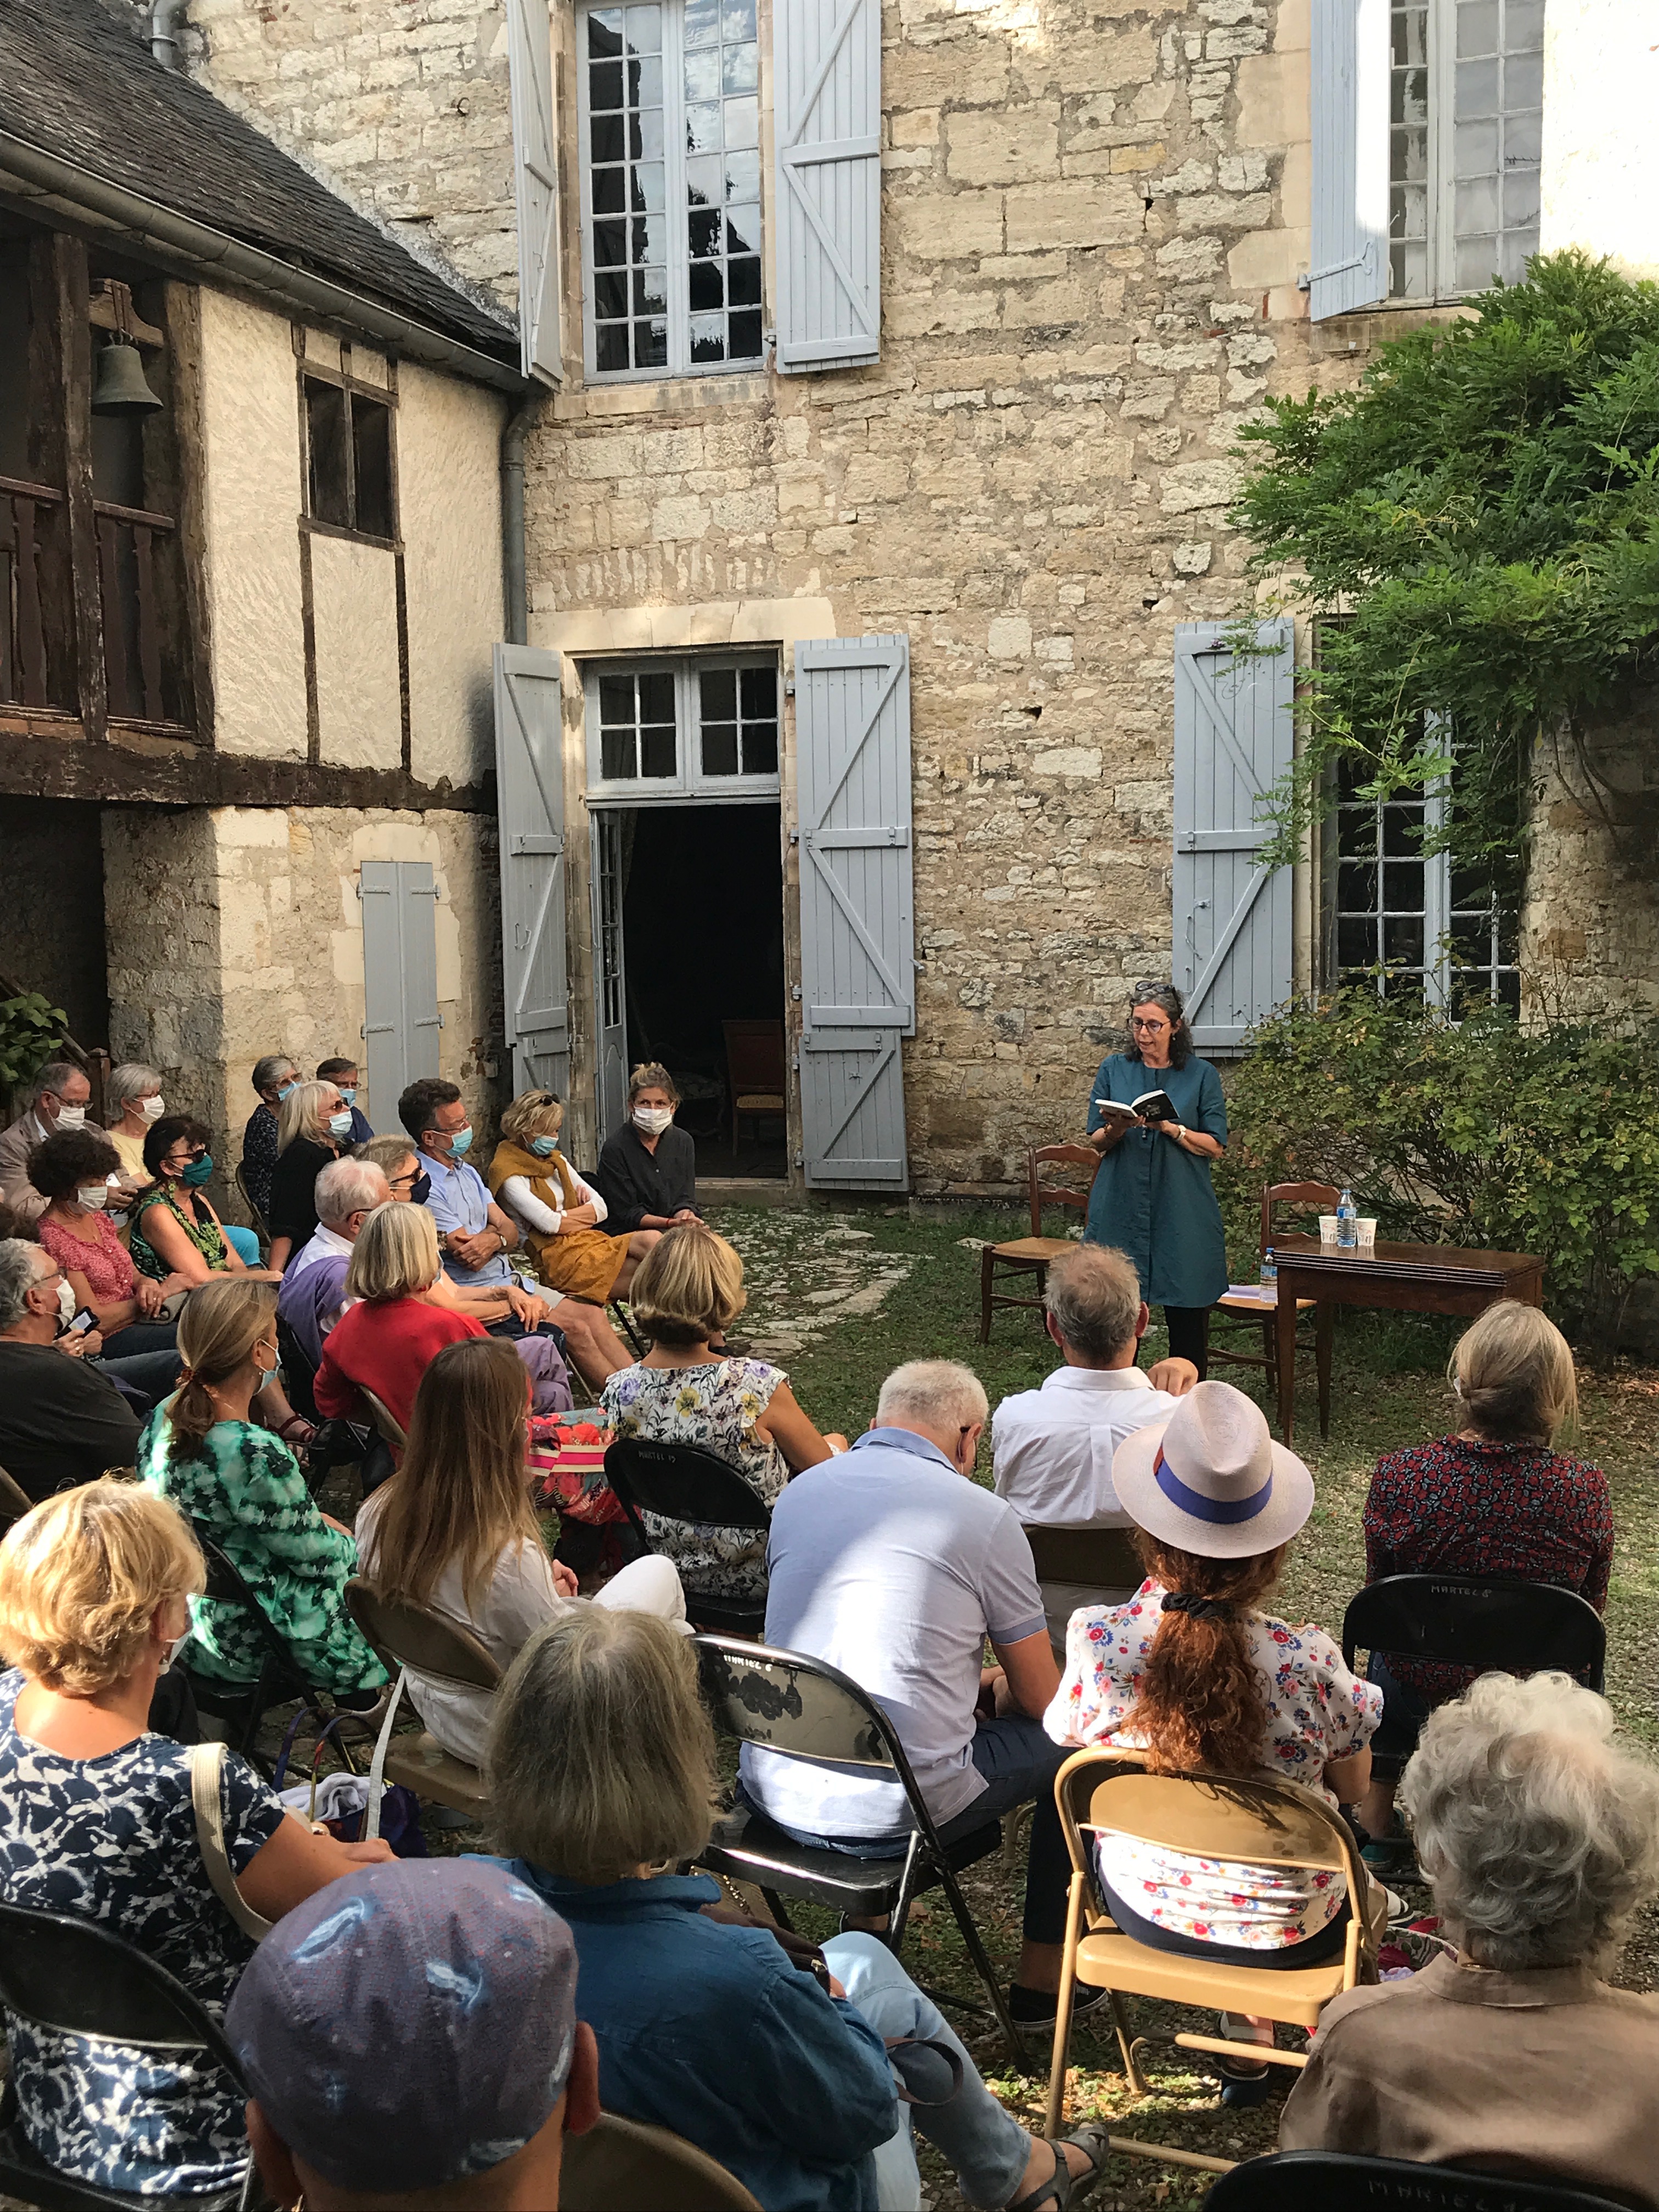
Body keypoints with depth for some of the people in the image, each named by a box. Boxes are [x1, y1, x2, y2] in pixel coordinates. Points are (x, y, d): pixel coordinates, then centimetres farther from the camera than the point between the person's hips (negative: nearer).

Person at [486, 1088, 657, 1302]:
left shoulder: (556, 1160, 22)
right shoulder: (507, 1173, -2)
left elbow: (601, 1208, 14)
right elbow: (550, 1224, -14)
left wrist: (564, 1218, -2)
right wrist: (585, 1212, 2)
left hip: (590, 1241, 8)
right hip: (559, 1257, -8)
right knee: (648, 1241, -26)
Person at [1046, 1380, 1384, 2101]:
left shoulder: (1098, 1642, -27)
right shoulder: (1307, 1664, -30)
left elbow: (1068, 1735, -5)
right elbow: (1352, 1785, -10)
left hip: (1144, 1906, 1)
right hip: (1287, 1932, -1)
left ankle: (1246, 2038, 40)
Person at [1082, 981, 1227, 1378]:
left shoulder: (1201, 1075, 4)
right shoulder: (1113, 1069, 8)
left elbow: (1216, 1147, 0)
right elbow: (1096, 1142, 8)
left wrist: (1171, 1129, -16)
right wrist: (1115, 1130, -15)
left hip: (1182, 1213, -1)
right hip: (1122, 1207, 1)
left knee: (1187, 1315, 2)